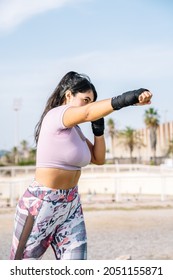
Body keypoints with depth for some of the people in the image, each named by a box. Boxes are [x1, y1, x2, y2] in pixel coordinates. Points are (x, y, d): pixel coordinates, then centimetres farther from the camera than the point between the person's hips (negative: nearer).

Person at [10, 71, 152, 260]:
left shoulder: (75, 129, 10)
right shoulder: (55, 116, -15)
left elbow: (98, 159, 15)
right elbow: (87, 112, -36)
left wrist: (98, 130, 0)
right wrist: (123, 99, -49)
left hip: (71, 205, 8)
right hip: (40, 204, -8)